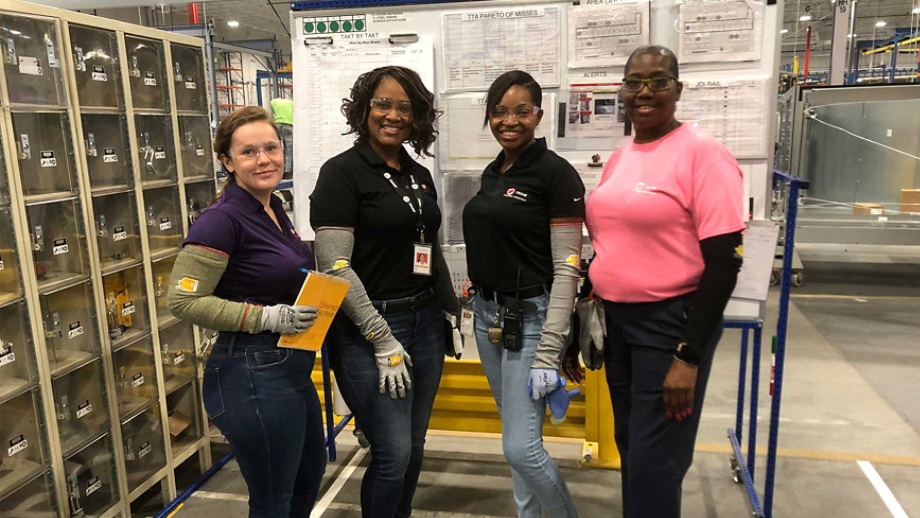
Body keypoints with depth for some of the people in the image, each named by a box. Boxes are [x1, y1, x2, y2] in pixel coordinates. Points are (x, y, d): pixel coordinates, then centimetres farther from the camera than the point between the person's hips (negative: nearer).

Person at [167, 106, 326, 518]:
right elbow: (183, 300, -22)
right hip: (254, 378, -9)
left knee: (310, 474, 28)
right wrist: (266, 317, -24)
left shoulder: (273, 207, 7)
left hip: (292, 371, 9)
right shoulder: (223, 218, -19)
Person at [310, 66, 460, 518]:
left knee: (414, 446, 15)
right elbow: (334, 267, -16)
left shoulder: (419, 176, 11)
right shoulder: (342, 172, -9)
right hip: (369, 330, -6)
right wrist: (383, 340, -17)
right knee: (392, 453, -1)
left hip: (425, 322, 7)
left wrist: (453, 309, 18)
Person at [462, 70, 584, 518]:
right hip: (487, 314, 7)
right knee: (515, 431, 17)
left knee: (521, 446, -6)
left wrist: (548, 354, -19)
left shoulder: (556, 174, -12)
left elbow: (567, 269, -15)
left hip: (531, 317, -7)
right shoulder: (491, 173, 10)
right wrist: (478, 306, 17)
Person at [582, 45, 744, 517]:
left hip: (670, 321, -7)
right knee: (630, 448, 19)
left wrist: (689, 354, -18)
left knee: (653, 465, 3)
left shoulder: (702, 153, -13)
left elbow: (724, 260, -16)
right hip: (616, 318, 7)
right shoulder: (618, 158, 9)